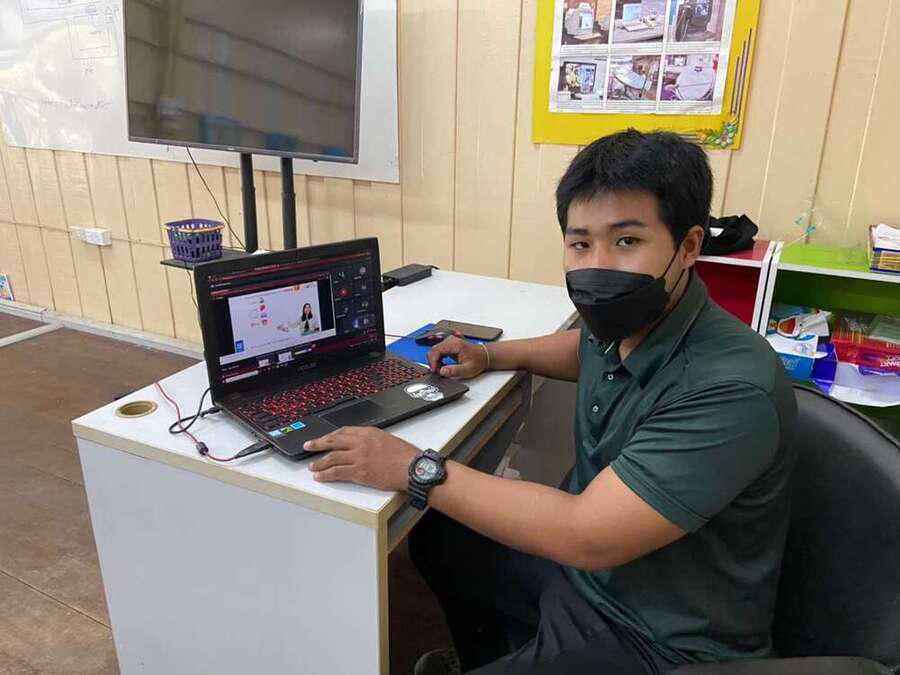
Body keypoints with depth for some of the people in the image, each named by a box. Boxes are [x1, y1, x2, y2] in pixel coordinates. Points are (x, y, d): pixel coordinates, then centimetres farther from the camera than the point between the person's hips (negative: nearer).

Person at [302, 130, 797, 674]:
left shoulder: (732, 389, -32)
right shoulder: (629, 321, -8)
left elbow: (586, 536, -34)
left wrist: (416, 469, -28)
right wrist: (491, 355, 3)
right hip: (583, 570, 8)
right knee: (436, 537, 18)